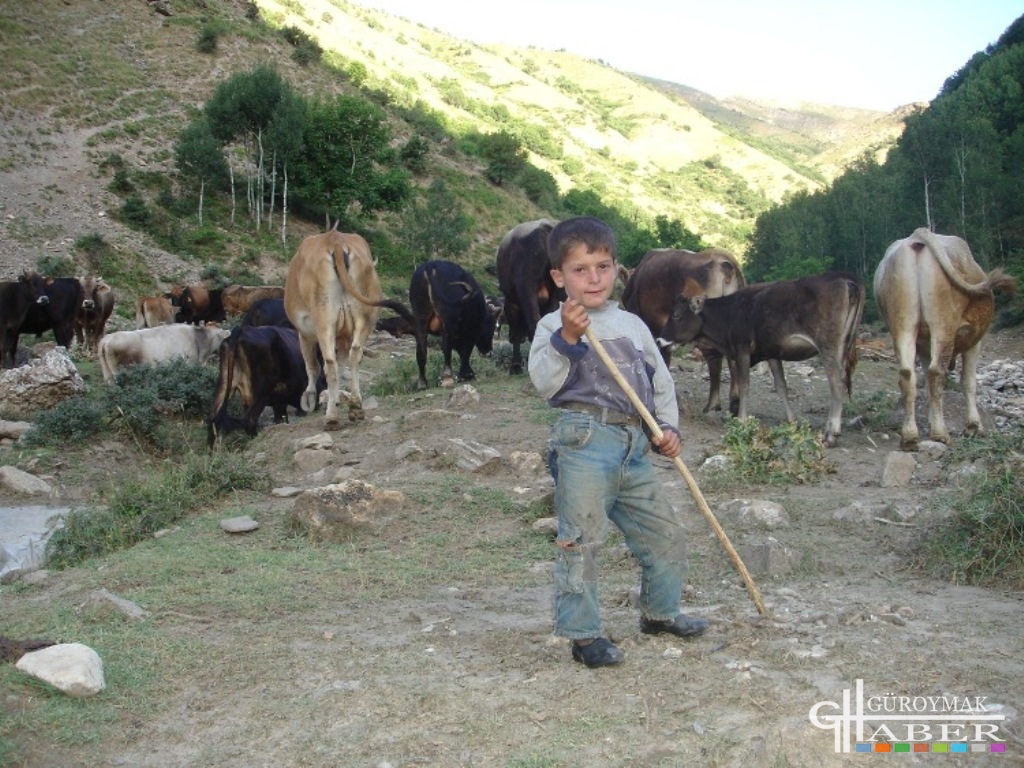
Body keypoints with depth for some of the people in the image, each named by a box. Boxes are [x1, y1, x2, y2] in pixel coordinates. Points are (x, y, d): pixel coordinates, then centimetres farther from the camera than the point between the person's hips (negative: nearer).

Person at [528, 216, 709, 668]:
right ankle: (583, 634, 7)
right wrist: (566, 338, -27)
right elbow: (544, 382, -15)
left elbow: (660, 379, 23)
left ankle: (659, 612, 35)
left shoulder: (632, 324, 17)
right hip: (586, 441, -6)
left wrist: (668, 427, 11)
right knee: (580, 541, -6)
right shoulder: (554, 326, -1)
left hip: (635, 446, 6)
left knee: (665, 533, 14)